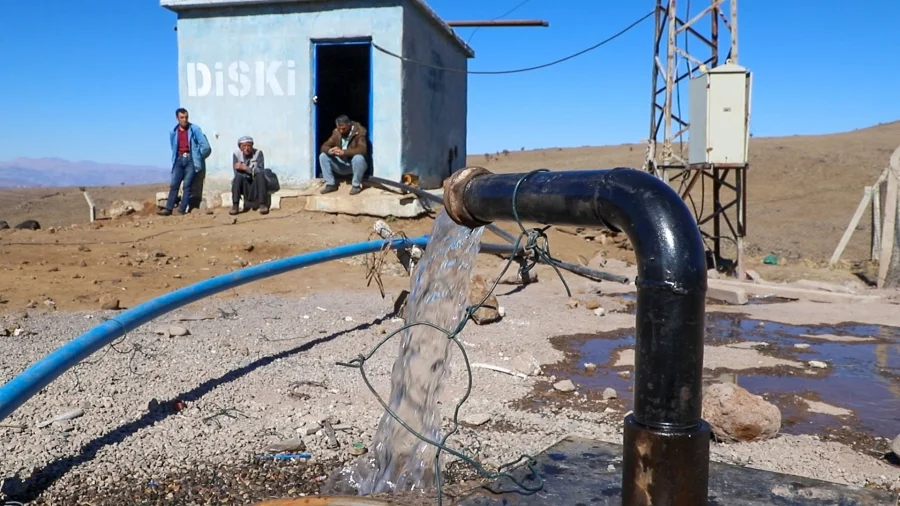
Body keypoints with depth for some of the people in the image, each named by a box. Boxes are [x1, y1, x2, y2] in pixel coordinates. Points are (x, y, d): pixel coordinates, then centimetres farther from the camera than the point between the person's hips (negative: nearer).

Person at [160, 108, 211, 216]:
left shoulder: (195, 129, -4)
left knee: (187, 186, -6)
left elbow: (206, 146, -4)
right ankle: (168, 208, 0)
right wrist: (175, 159, 15)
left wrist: (197, 158, 3)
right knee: (173, 184, -1)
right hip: (179, 159, 4)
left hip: (191, 160, -4)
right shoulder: (173, 132, 8)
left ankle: (182, 210, -5)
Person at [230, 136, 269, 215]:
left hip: (257, 185, -1)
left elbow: (261, 171, -18)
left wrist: (245, 168, -26)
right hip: (243, 186, 1)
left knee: (260, 175, -30)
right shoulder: (236, 154, -5)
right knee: (238, 177, -29)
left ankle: (262, 205, -34)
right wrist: (252, 172, -22)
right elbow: (237, 173, -12)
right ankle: (235, 206, -33)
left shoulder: (258, 153, -9)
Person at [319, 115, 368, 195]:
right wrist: (329, 151, -30)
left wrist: (344, 152, -43)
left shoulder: (359, 131, -18)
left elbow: (362, 150, -32)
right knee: (323, 156, -11)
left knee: (358, 158, -38)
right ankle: (330, 184, -6)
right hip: (342, 165, 5)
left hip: (356, 164, -5)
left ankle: (356, 185, -18)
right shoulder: (336, 132, -2)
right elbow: (324, 146, -4)